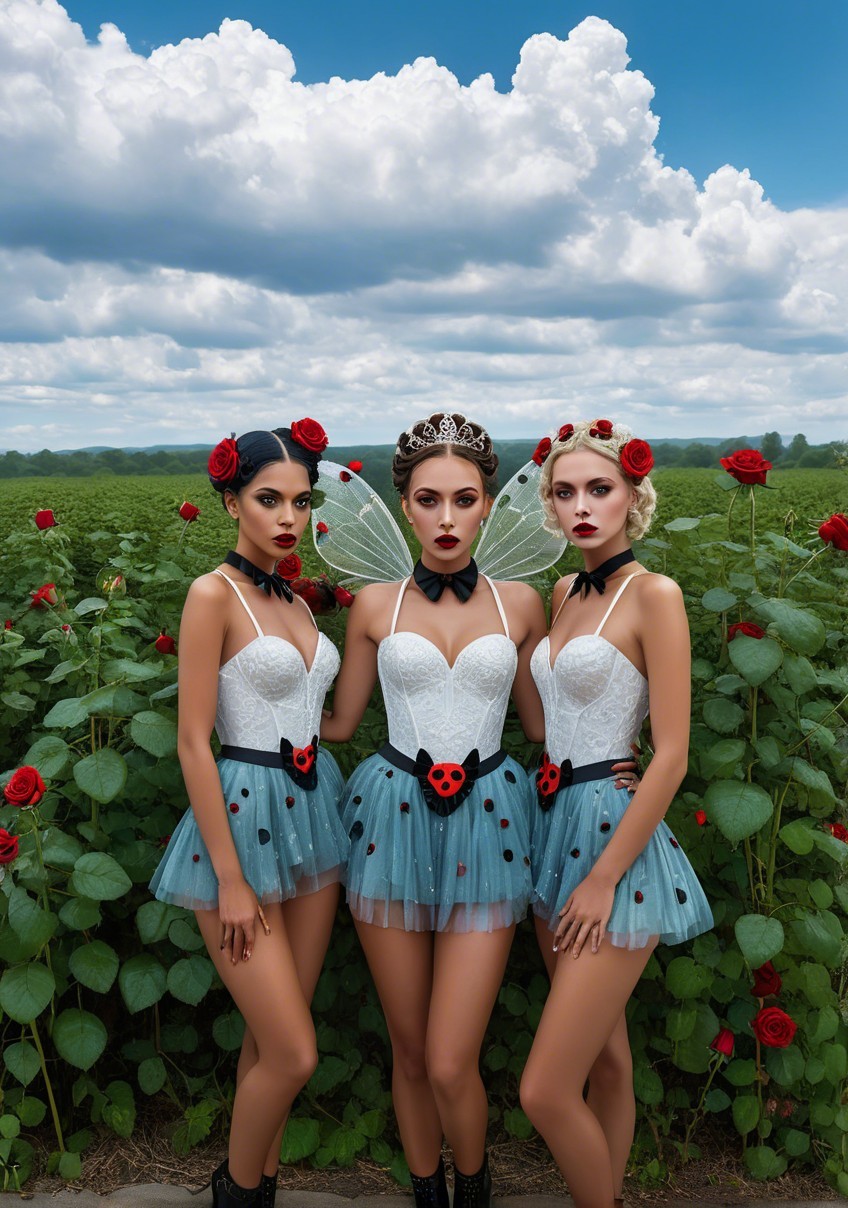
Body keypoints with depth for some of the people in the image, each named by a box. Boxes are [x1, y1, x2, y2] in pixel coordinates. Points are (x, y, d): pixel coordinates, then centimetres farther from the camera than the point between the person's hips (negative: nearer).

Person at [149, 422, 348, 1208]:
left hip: (311, 814, 7)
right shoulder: (214, 593, -12)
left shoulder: (295, 602, 9)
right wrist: (230, 880, -15)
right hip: (243, 817, -7)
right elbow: (193, 742, -15)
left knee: (273, 1038, 17)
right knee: (293, 1054, -1)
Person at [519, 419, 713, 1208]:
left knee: (546, 1090, -4)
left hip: (617, 834, -7)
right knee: (604, 1055, 20)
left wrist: (604, 879, -14)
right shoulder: (565, 594, 10)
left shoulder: (653, 595, -12)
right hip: (555, 826, 7)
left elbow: (671, 756, -15)